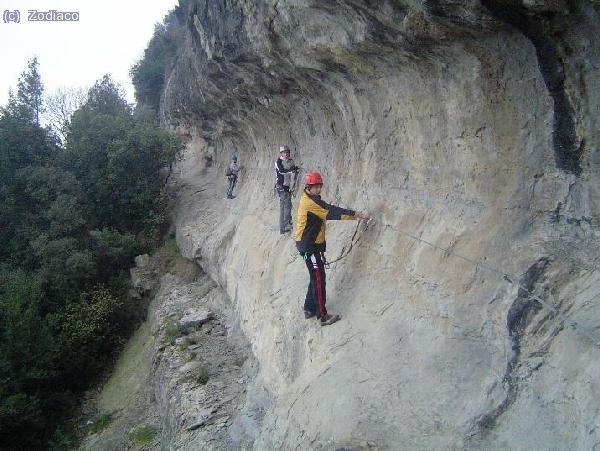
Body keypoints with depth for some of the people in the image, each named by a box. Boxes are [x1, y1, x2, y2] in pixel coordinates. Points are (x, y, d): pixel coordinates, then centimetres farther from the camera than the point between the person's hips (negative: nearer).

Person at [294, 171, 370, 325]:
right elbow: (331, 212, -23)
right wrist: (357, 214, -22)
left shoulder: (308, 199, 13)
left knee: (316, 277, 16)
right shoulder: (310, 201, -18)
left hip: (313, 244, 10)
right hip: (309, 246, -10)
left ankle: (309, 309, 26)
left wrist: (353, 215, 6)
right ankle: (322, 316, -3)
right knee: (318, 279, -7)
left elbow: (328, 212, 15)